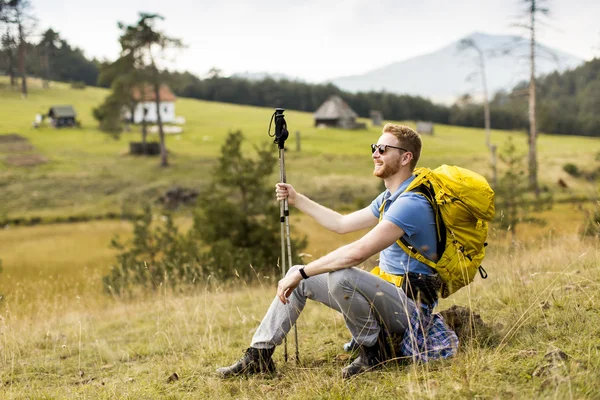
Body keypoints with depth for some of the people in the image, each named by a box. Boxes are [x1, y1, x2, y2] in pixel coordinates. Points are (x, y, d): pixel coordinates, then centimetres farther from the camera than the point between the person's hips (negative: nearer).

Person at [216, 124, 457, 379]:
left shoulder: (411, 203, -22)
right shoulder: (388, 198, 13)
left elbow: (357, 253, -31)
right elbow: (342, 224, 24)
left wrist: (302, 273, -25)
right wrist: (296, 200, 21)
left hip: (409, 304, -10)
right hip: (387, 293, 10)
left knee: (340, 276, -35)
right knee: (298, 278, 7)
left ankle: (373, 351, -14)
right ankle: (259, 354, 6)